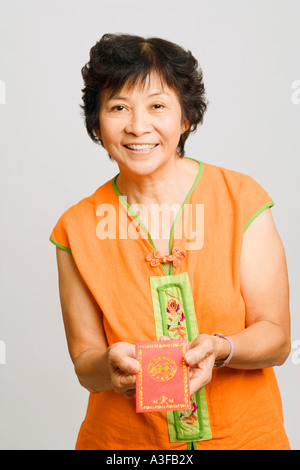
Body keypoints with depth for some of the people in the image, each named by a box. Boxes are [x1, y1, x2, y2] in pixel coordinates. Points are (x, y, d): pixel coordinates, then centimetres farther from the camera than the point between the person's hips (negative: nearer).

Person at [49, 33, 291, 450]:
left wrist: (218, 349, -26)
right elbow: (85, 363, -4)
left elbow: (276, 338, -8)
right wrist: (111, 365, -25)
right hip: (123, 439, 1)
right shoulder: (79, 229, -7)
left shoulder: (240, 198, -10)